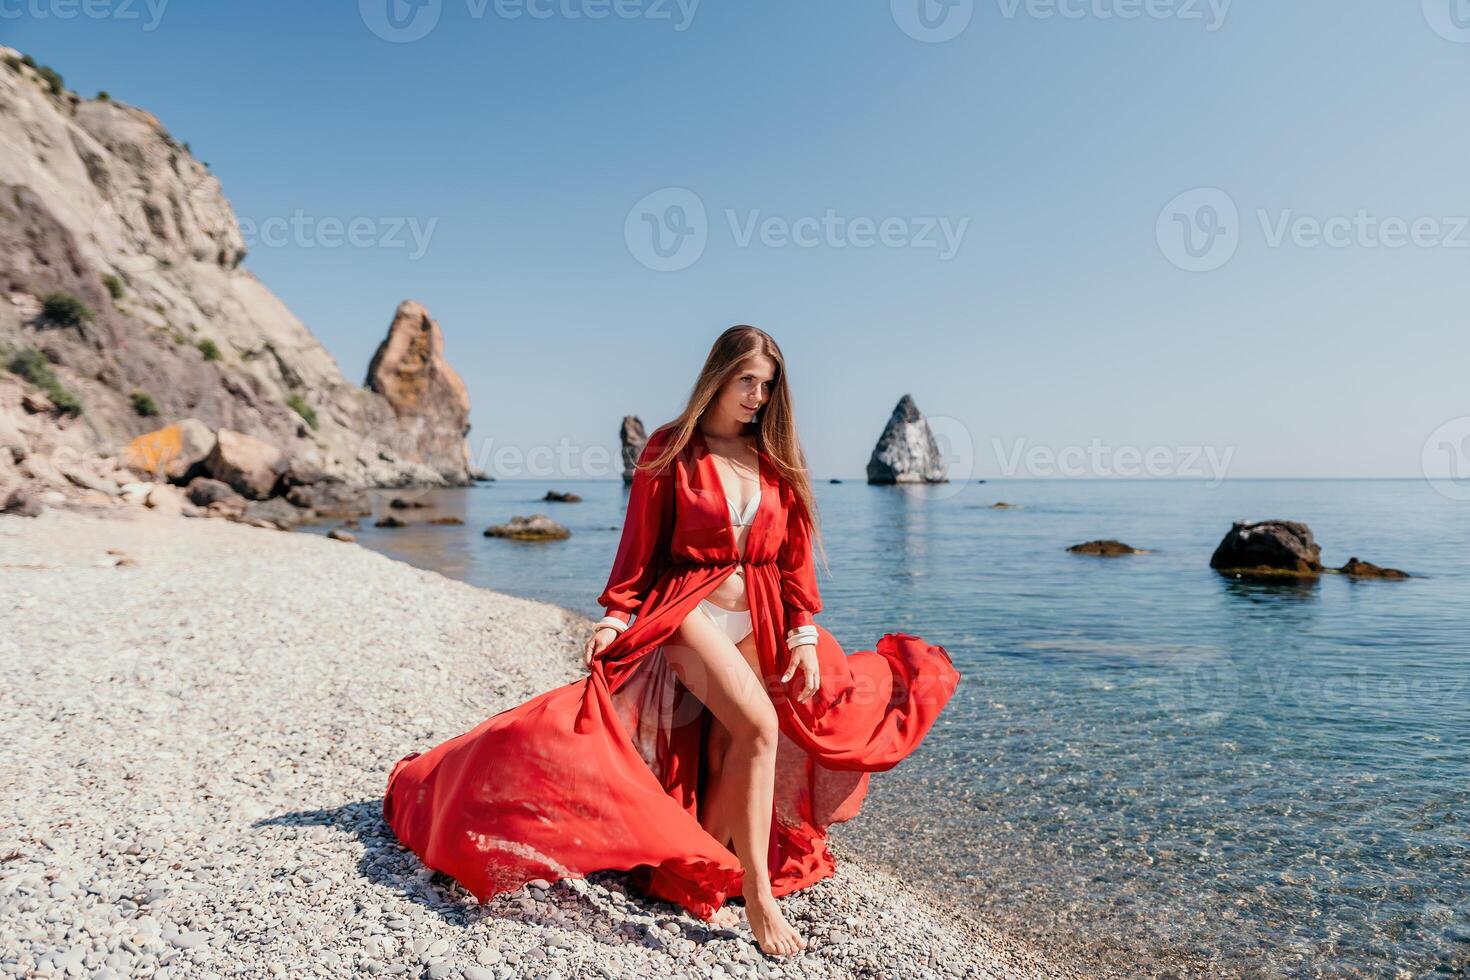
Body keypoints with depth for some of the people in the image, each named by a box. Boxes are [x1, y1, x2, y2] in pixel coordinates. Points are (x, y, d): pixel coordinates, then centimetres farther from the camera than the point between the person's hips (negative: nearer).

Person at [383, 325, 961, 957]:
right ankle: (759, 897, -13)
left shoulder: (778, 457, 7)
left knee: (725, 754, 3)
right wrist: (615, 617, -11)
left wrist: (805, 636, 0)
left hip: (760, 620, 4)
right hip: (688, 609, -4)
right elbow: (640, 545, 0)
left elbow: (796, 554, 6)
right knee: (759, 727, -22)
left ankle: (698, 877, 23)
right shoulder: (671, 449, -1)